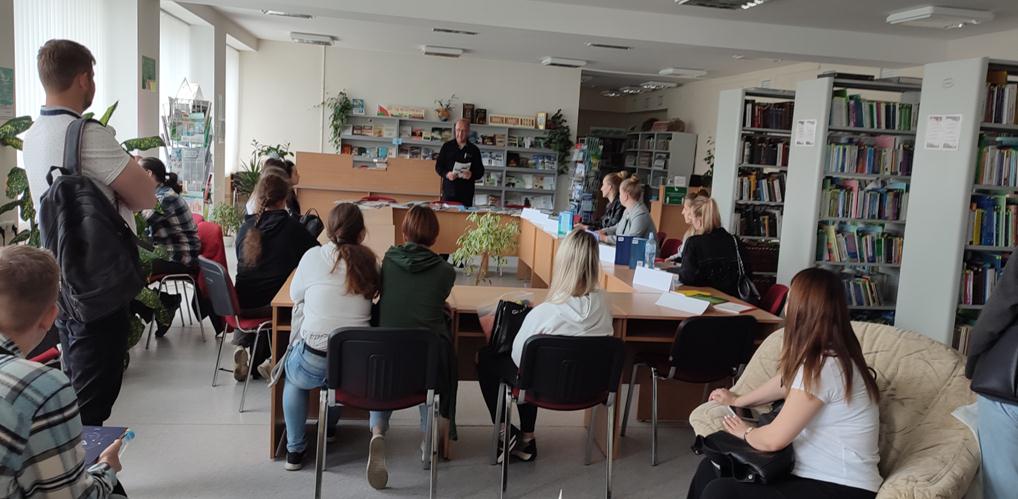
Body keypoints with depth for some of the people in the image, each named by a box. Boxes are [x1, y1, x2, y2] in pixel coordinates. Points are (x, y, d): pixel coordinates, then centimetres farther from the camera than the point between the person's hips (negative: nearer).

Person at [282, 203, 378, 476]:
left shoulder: (313, 256, -4)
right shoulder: (368, 260, -1)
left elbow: (295, 295, 10)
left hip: (313, 364, -2)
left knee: (291, 373, 34)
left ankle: (294, 449, 32)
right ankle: (329, 426, 45)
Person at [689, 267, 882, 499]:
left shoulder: (823, 368, -23)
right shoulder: (825, 358, 8)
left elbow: (773, 439, -19)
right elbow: (786, 382, 29)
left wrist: (745, 432, 4)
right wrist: (737, 400, 43)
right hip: (814, 475, 9)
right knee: (711, 469, 1)